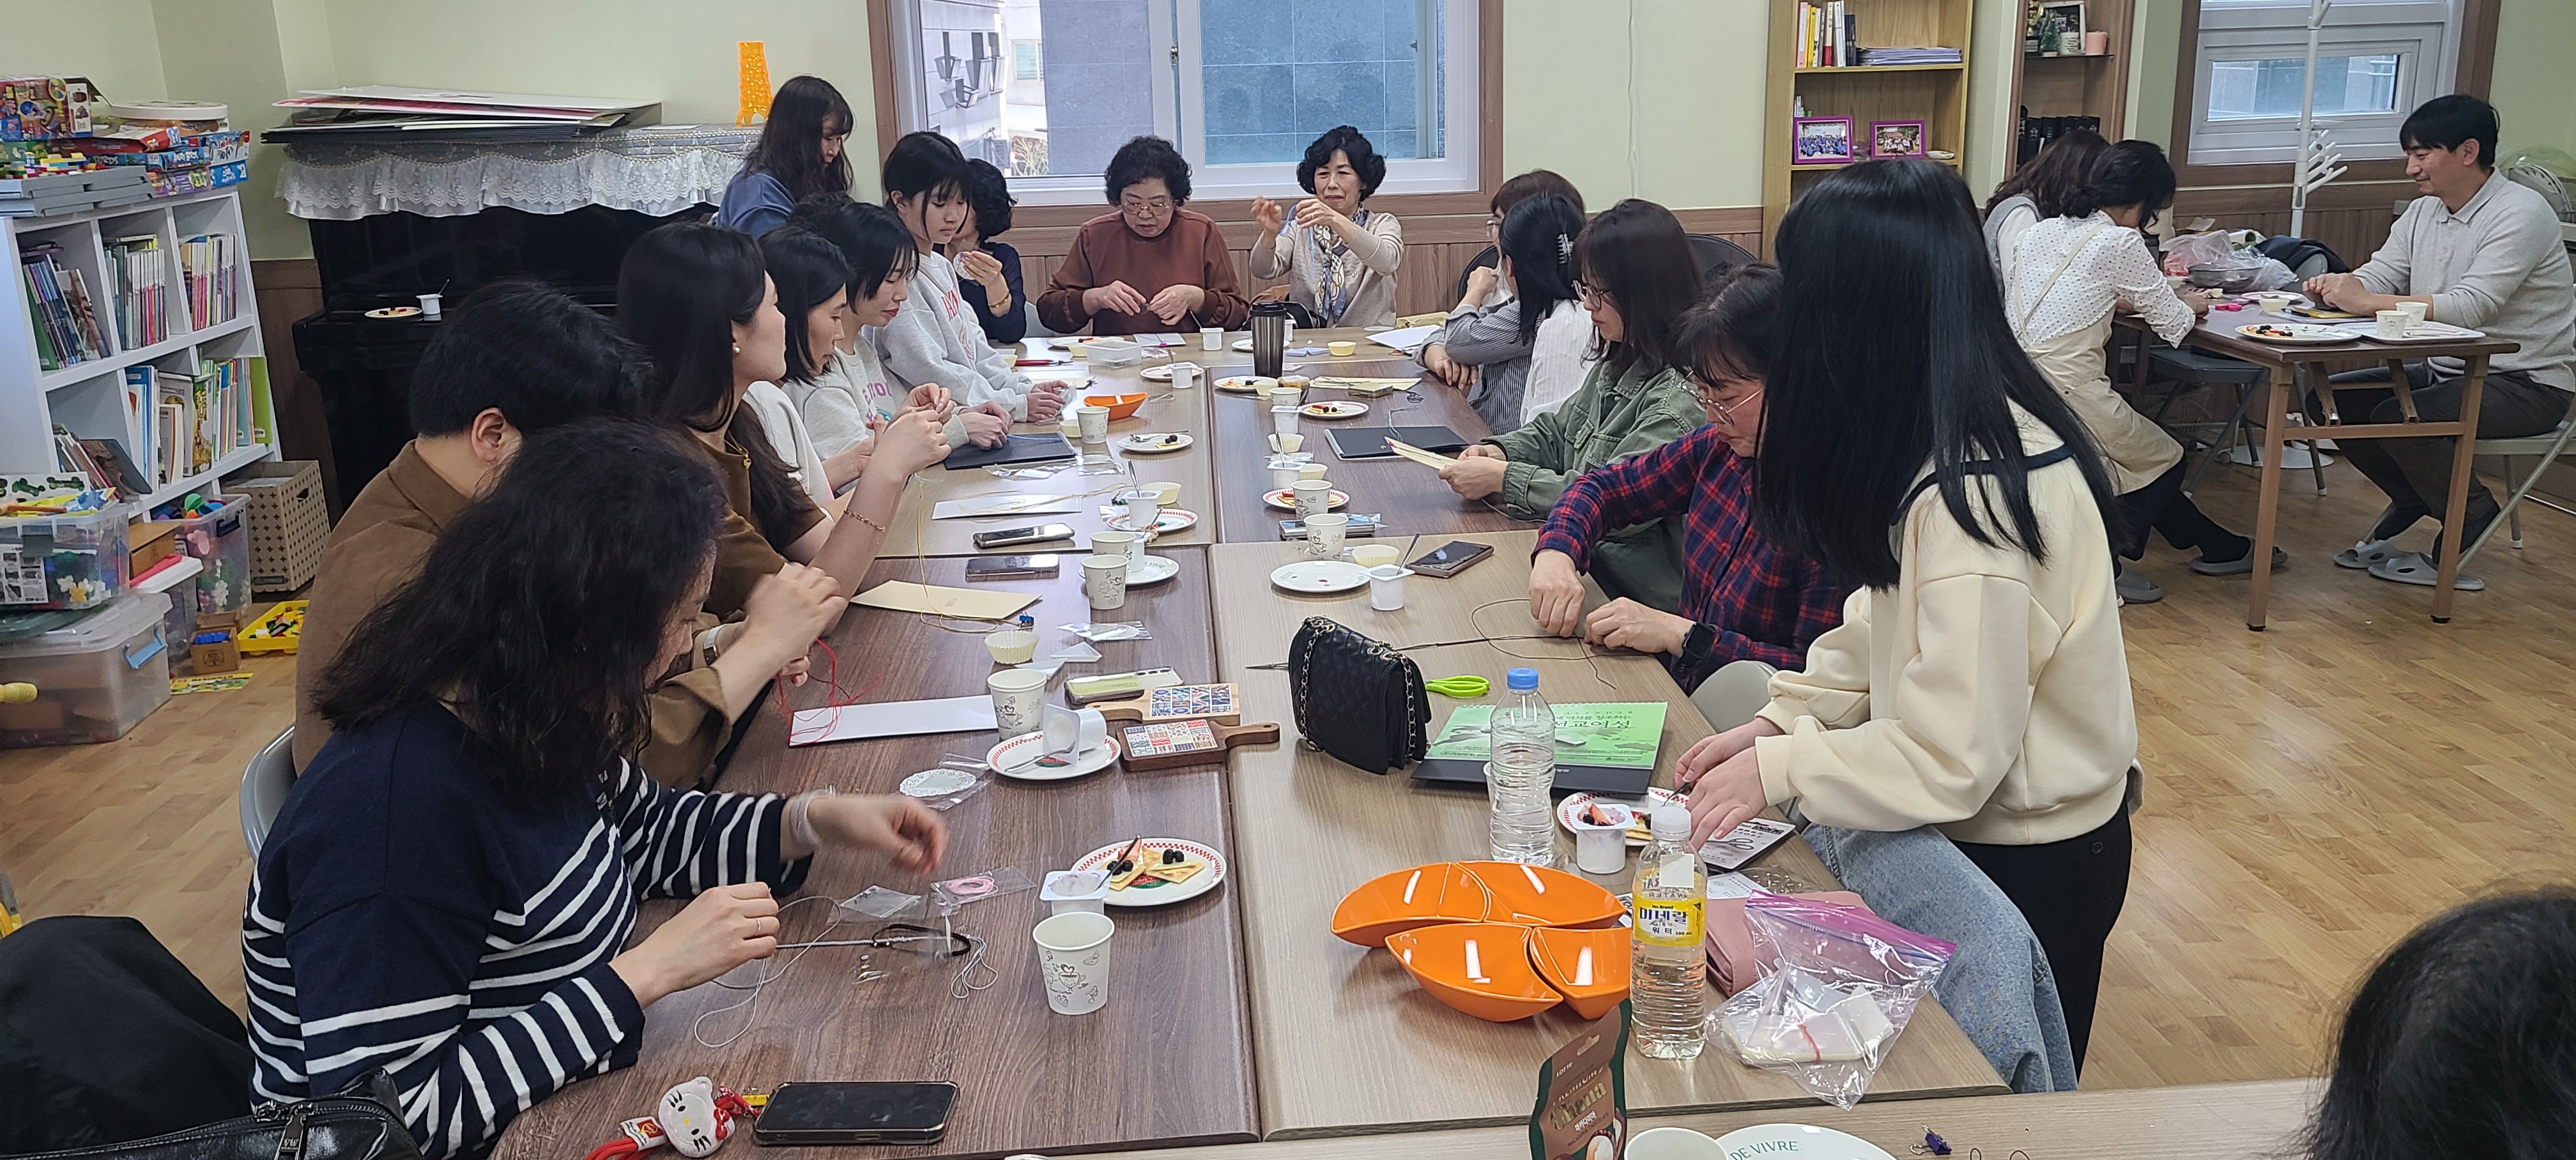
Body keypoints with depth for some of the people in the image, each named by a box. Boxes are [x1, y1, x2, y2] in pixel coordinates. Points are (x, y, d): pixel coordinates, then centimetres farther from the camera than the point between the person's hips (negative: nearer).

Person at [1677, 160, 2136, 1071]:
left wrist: (1778, 769, -18)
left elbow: (1947, 760, -29)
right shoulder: (1981, 425, -4)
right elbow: (1886, 627, 7)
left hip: (2024, 861, -8)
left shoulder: (1970, 499, -33)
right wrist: (1782, 721, -2)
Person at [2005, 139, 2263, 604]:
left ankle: (2218, 547, 39)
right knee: (2164, 461, 18)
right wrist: (2189, 305, 23)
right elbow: (2173, 322, 2)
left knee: (2140, 450, 26)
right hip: (2066, 389, -7)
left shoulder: (2037, 233, 13)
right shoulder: (2119, 243, -7)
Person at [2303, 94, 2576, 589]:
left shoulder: (2520, 214, -19)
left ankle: (2472, 516, -3)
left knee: (2396, 418, -29)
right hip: (2444, 369, 9)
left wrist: (2367, 302, -36)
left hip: (2526, 383, -8)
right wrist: (2335, 286, -25)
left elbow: (2470, 307, -30)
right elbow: (2376, 277, -1)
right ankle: (2412, 500, 13)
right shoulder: (2423, 212, 7)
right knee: (2328, 399, -3)